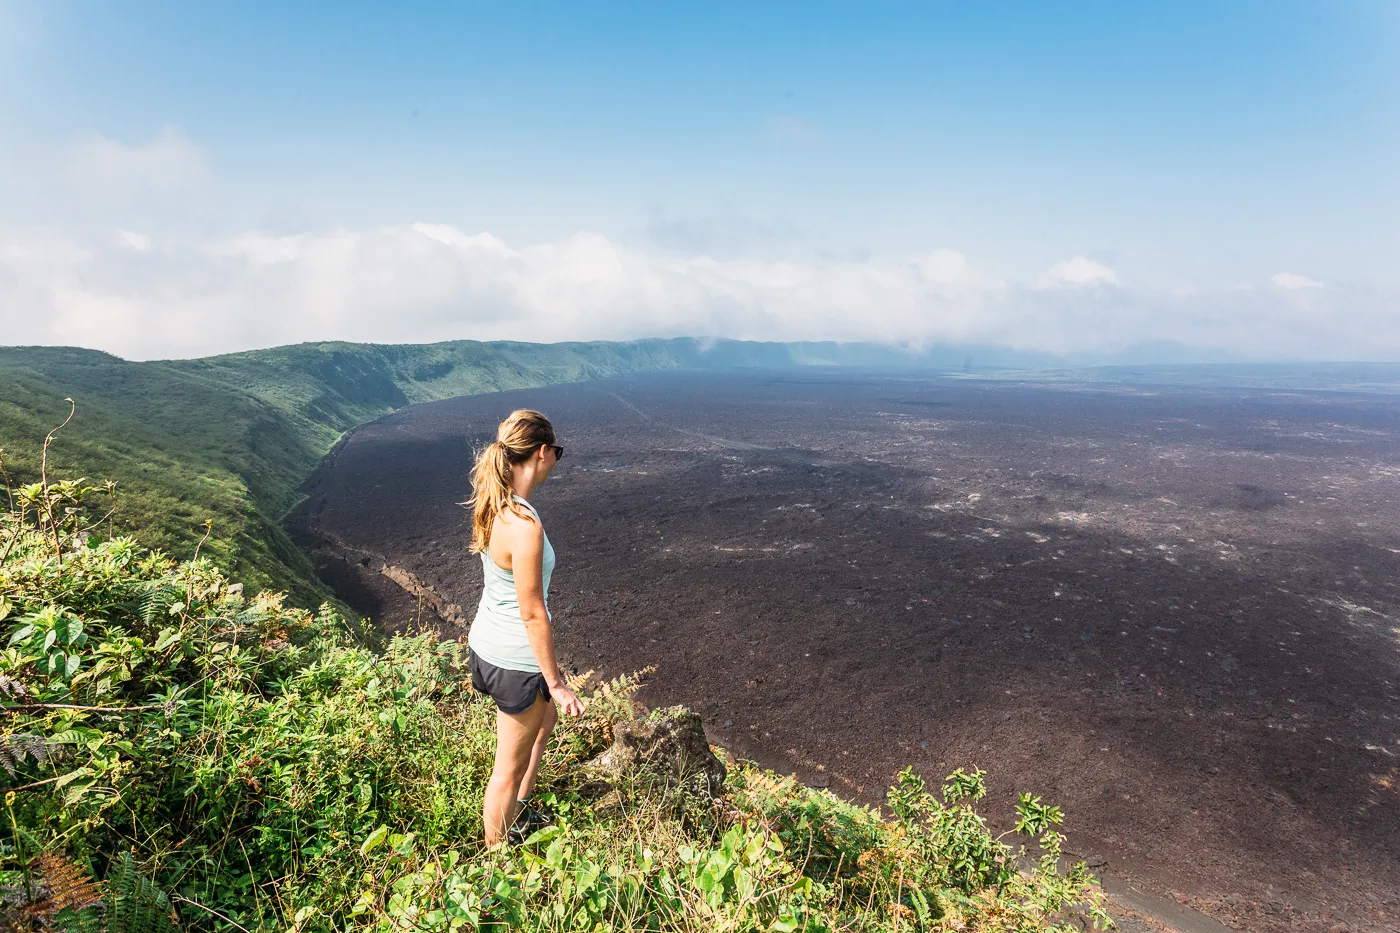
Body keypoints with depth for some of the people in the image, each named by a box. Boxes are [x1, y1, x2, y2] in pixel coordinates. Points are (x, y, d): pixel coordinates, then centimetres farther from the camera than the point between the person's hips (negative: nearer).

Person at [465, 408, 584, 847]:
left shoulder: (491, 505, -3)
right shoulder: (525, 526, -31)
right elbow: (532, 614, -25)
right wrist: (556, 683, -13)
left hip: (485, 641, 9)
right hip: (516, 660, -9)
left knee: (547, 717, 32)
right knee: (510, 766, 13)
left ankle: (519, 810, 49)